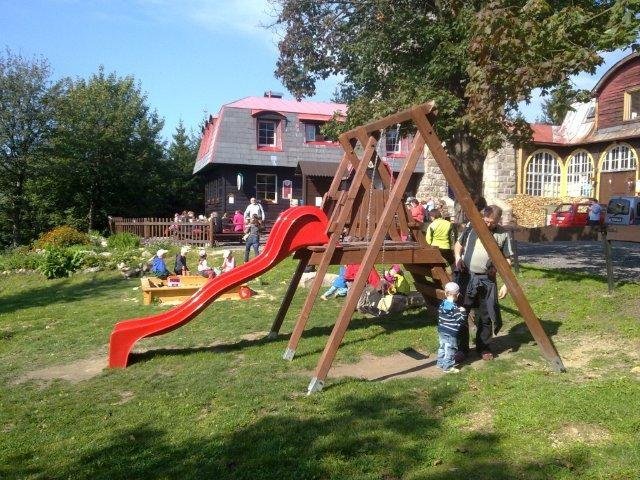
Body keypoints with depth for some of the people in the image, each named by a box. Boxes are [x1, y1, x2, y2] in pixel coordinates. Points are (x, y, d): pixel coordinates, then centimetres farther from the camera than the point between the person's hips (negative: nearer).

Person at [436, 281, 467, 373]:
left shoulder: (442, 305, 1)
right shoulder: (455, 308, -21)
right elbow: (461, 320, -20)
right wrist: (462, 312, -8)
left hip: (441, 331, 8)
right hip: (451, 333, -8)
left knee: (442, 347, 18)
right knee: (450, 349, 2)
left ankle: (440, 362, 28)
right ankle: (448, 366, 8)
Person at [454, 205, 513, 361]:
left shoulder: (503, 235, 1)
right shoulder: (472, 228, 5)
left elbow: (507, 261, 2)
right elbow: (458, 244, 16)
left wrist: (506, 284, -4)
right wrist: (458, 257, -4)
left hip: (487, 280, -1)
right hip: (465, 277, 1)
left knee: (485, 316, 8)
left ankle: (484, 348, 27)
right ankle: (461, 348, 14)